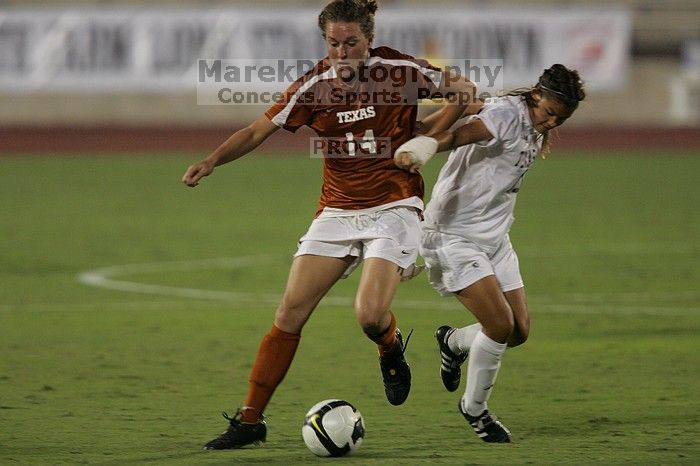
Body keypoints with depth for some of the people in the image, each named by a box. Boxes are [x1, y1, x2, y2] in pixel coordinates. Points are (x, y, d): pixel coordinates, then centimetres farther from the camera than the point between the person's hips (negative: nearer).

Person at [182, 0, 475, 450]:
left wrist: (428, 140, -13)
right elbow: (259, 130, 2)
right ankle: (250, 420, 2)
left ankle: (392, 352, 15)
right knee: (289, 314, -5)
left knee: (370, 314, -22)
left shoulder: (399, 70, -7)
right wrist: (214, 159, -15)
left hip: (393, 209, -3)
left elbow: (463, 89, 4)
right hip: (337, 211, 3)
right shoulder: (314, 85, -2)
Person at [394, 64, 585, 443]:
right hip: (452, 237, -9)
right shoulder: (507, 113, -20)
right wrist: (421, 147, -56)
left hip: (493, 238, 9)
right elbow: (459, 134, -38)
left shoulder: (536, 132, 7)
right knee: (500, 325, -16)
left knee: (519, 331, 5)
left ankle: (454, 342, 35)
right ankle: (474, 408, 7)